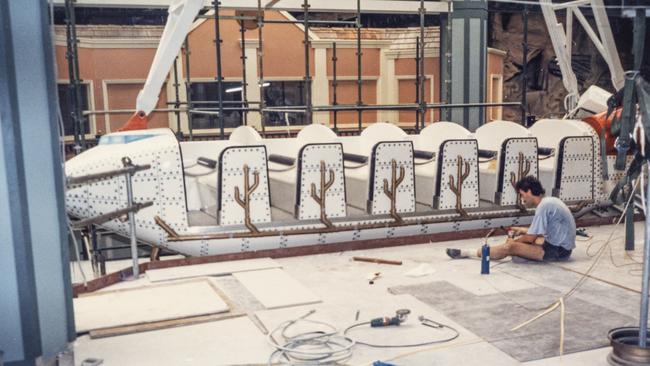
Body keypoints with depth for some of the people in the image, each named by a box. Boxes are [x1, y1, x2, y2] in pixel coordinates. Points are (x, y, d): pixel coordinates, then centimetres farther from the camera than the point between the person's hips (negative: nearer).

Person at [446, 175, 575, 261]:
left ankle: (467, 253, -11)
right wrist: (523, 230, 20)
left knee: (510, 247, -18)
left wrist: (514, 240, 2)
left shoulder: (543, 206, -18)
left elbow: (531, 238, -15)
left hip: (558, 251, -10)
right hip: (561, 246, 10)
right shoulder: (550, 200, 12)